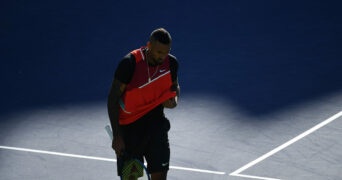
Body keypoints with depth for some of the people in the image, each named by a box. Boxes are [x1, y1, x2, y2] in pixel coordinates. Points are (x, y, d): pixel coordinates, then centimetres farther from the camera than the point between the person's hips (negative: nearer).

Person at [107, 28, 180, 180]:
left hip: (156, 123, 3)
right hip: (129, 126, -3)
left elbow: (175, 86, 17)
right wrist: (117, 136, -16)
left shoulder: (171, 63, -5)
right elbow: (113, 99, -13)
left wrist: (174, 100, -8)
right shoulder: (129, 63, -19)